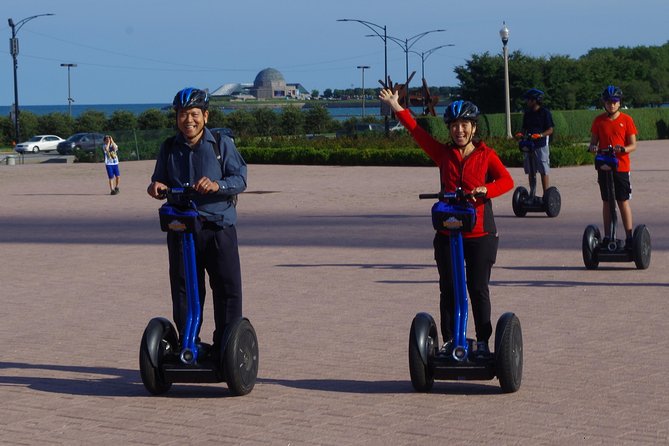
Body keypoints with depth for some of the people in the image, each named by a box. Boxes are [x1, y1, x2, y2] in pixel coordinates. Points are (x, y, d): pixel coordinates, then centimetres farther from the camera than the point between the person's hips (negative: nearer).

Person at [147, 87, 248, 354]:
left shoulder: (222, 144, 1)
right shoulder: (169, 148, 11)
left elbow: (240, 178, -6)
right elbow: (160, 181, 18)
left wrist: (217, 185, -25)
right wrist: (157, 187, -6)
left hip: (218, 228, -3)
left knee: (227, 288, -3)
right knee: (183, 290, 5)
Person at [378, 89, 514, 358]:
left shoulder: (486, 155, 3)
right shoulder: (443, 154, 9)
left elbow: (506, 180, -10)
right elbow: (416, 131, 3)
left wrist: (486, 189, -28)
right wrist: (396, 107, -4)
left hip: (480, 234, -2)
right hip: (447, 233, 2)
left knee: (478, 289, 1)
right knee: (448, 290, 5)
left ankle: (483, 342, 10)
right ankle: (449, 340, 14)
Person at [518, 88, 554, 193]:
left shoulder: (545, 112, -3)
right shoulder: (527, 113, 14)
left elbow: (550, 130, -5)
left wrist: (540, 135, -22)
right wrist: (521, 134, -4)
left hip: (541, 145, -6)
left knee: (544, 172, -6)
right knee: (530, 172, 7)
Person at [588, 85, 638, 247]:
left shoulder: (626, 120, 0)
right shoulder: (599, 120, 7)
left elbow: (633, 145, -1)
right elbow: (593, 141, 9)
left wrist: (623, 149, -22)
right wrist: (593, 147, -14)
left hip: (621, 167, -3)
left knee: (624, 201, -4)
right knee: (606, 202, 8)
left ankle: (629, 237, -1)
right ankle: (607, 237, 13)